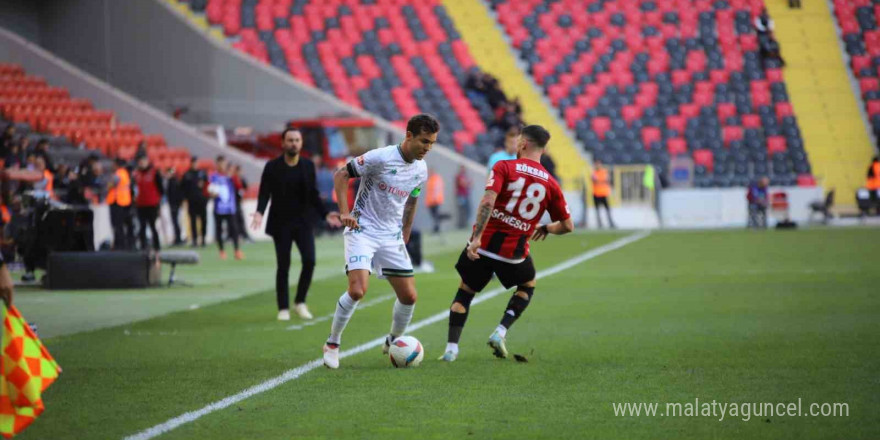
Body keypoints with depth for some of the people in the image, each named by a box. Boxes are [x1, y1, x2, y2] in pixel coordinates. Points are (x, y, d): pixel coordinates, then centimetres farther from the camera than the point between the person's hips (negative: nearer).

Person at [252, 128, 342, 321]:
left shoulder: (308, 166, 5)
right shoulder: (272, 167, -4)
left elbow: (313, 195, 9)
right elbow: (265, 193, -8)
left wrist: (325, 214, -2)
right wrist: (260, 212, -25)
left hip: (303, 222, 2)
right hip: (281, 223, -2)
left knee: (309, 261, -10)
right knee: (283, 266, 0)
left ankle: (300, 302, 8)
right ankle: (283, 308, 10)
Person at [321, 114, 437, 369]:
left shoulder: (421, 171, 4)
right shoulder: (380, 158, -16)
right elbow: (341, 175, -10)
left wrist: (405, 238, 21)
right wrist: (345, 212, -19)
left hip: (392, 236, 6)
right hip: (362, 231, -6)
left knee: (409, 296, 1)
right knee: (357, 290, -22)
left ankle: (393, 343, 26)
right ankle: (332, 343, -3)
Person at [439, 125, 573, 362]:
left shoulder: (504, 167, -5)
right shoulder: (551, 184, 3)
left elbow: (488, 201, -20)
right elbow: (567, 226, 8)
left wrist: (477, 237, -22)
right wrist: (545, 229, 28)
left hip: (483, 245, -1)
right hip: (514, 252, 1)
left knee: (465, 292, 18)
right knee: (527, 286, 30)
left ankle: (451, 347, 8)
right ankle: (501, 332, 11)